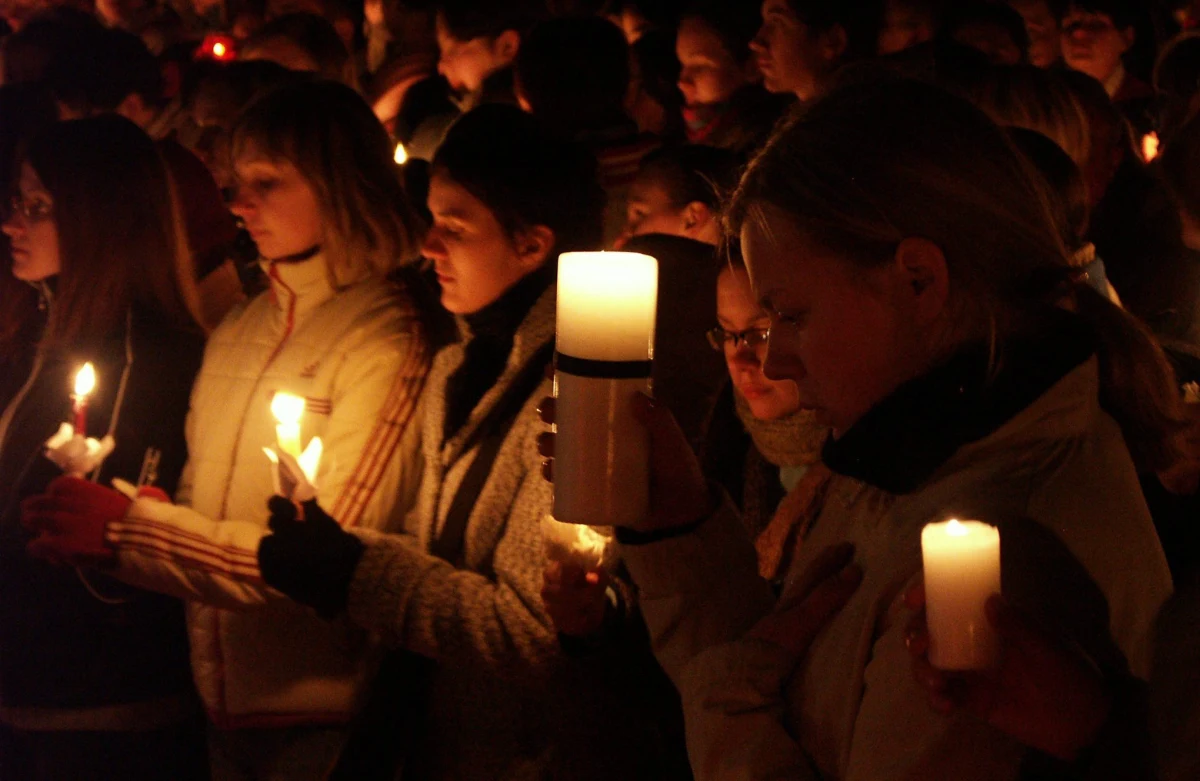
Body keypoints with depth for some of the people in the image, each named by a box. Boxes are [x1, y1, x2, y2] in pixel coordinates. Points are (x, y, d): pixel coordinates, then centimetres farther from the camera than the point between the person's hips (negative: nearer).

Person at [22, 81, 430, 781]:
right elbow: (200, 494, 12)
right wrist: (91, 522, -7)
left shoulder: (386, 339, -14)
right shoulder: (238, 331, 8)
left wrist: (130, 530, -20)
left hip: (316, 715, -6)